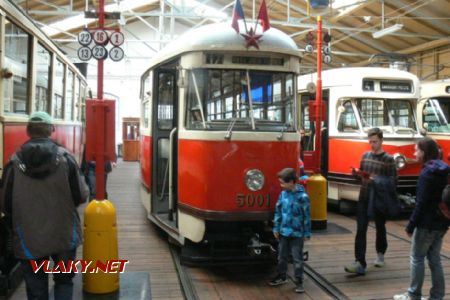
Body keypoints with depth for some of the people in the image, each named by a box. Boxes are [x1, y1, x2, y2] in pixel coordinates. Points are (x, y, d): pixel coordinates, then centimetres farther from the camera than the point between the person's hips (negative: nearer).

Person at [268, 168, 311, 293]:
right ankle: (281, 276, 33)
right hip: (283, 232, 5)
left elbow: (306, 216, -10)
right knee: (282, 256, 17)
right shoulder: (283, 194, 1)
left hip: (297, 233, -5)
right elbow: (278, 212, 7)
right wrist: (276, 228, 7)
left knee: (297, 258, 2)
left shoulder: (302, 196, -14)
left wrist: (307, 233, -8)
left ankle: (299, 282, 12)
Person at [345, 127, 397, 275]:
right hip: (364, 198, 3)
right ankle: (360, 263, -8)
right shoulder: (365, 155, 9)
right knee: (360, 230, -6)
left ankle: (380, 254, 37)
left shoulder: (388, 159, -6)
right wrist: (357, 173, -5)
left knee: (380, 228, 15)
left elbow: (392, 181, -10)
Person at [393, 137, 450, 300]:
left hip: (427, 223, -8)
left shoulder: (427, 173, -16)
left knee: (417, 258, 4)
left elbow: (421, 204, -19)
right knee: (434, 259, 14)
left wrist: (410, 225, -15)